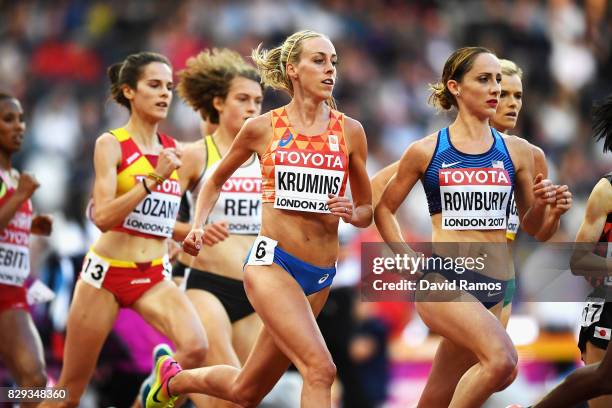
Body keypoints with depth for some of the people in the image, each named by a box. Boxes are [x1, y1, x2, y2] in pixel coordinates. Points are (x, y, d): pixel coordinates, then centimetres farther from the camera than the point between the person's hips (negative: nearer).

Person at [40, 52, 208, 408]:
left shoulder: (174, 151, 8)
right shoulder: (112, 144, -7)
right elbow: (103, 216, -19)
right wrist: (153, 178, -25)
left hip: (155, 278, 4)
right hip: (107, 271, -4)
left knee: (196, 349, -25)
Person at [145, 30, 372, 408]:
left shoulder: (350, 132, 6)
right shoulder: (262, 128, 2)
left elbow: (367, 212, 14)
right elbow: (216, 180, 18)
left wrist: (352, 213, -9)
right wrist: (198, 226, 1)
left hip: (320, 277, 4)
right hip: (271, 262, -4)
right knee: (320, 369, -27)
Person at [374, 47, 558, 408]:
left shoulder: (516, 151, 10)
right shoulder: (425, 151, 3)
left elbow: (530, 227, 17)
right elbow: (384, 209, 13)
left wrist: (540, 205, -4)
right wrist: (405, 257, -1)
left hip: (493, 285, 4)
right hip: (442, 279, -4)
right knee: (502, 359, -29)